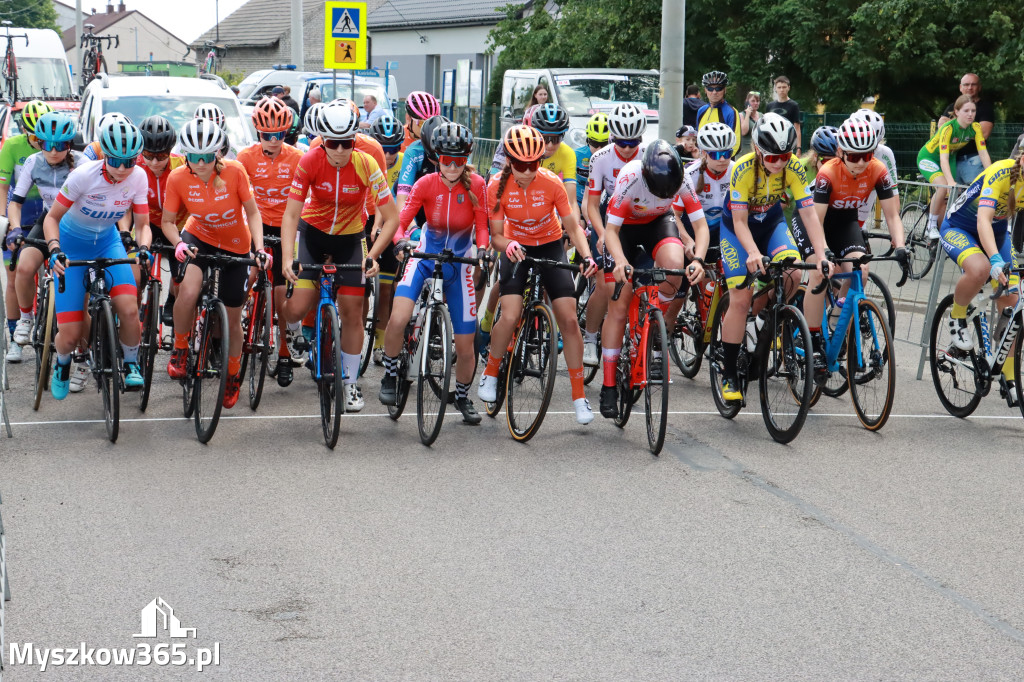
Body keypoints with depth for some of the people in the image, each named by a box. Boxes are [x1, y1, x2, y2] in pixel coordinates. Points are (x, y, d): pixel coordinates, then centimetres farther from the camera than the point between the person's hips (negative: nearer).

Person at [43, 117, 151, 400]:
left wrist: (143, 248, -30)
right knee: (70, 335, -8)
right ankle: (62, 363, 29)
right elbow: (52, 218, -18)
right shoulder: (84, 175, -27)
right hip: (72, 246, -2)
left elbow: (142, 224, -8)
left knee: (129, 310, -24)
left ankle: (131, 364, 5)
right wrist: (54, 250, -35)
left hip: (107, 242, 2)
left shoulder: (138, 178, -17)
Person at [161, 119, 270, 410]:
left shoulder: (234, 172, -25)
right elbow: (167, 222, -12)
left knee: (233, 318, 9)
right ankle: (180, 350, -4)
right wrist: (178, 244, -32)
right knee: (188, 291, -31)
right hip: (198, 237, 0)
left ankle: (233, 377, 35)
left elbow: (253, 213, -14)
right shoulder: (178, 178, -22)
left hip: (235, 247, 0)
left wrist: (260, 248, -27)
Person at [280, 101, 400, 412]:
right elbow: (291, 214, -23)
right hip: (313, 232, 0)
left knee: (352, 313, -2)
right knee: (297, 309, -14)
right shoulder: (310, 162, -24)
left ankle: (351, 383, 15)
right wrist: (287, 258, -36)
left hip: (350, 237, 0)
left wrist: (373, 256, -32)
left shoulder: (367, 165, -25)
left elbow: (391, 218, -21)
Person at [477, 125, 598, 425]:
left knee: (569, 319, -10)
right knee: (510, 317, -21)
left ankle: (579, 396, -1)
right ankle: (490, 374, 7)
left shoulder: (551, 184, -19)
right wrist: (508, 245, -38)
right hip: (516, 249, 0)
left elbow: (572, 226, -15)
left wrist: (586, 255, -32)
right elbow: (496, 236, -15)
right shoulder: (497, 187, -19)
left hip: (550, 248, 0)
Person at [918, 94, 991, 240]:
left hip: (951, 158, 6)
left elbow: (983, 153, -19)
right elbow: (943, 158, -41)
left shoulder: (976, 128, -18)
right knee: (943, 186, -29)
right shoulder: (948, 128, -33)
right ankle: (931, 226, -15)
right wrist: (951, 182, -53)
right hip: (928, 157, -6)